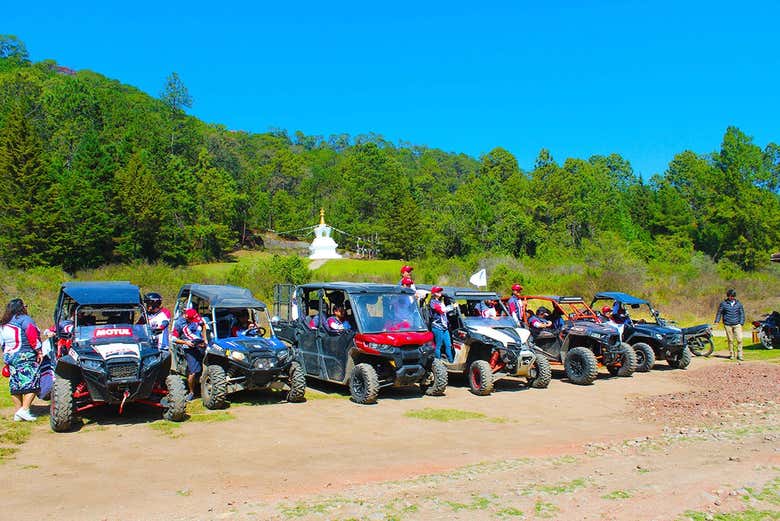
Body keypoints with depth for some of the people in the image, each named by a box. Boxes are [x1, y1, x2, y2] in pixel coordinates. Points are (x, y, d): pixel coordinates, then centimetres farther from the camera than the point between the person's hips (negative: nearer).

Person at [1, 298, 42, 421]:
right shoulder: (25, 319, -9)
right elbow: (32, 336, -16)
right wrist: (39, 351, -10)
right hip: (25, 356, -8)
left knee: (15, 385, 11)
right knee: (31, 384, -5)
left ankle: (17, 412, 14)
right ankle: (24, 410, -14)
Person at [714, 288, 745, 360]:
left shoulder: (738, 304, 9)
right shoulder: (723, 304, 4)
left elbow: (742, 313, 14)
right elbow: (719, 313, 9)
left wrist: (741, 323, 4)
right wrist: (716, 321, -2)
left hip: (737, 325, 1)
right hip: (728, 325, 0)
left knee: (739, 339, -10)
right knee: (730, 340, 4)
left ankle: (739, 354, -2)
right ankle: (731, 354, 14)